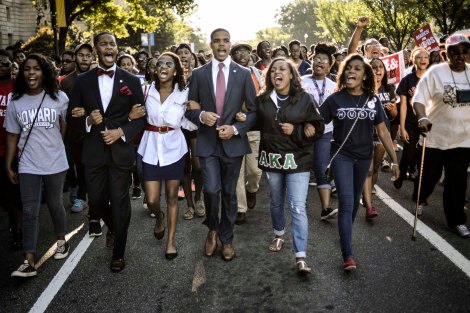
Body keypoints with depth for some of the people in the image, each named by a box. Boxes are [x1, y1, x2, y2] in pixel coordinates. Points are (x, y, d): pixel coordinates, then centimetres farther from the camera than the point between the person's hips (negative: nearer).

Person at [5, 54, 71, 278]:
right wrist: (8, 166, 6)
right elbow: (12, 136, 5)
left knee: (55, 205, 15)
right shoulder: (15, 102, 1)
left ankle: (61, 241, 38)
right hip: (27, 166, 1)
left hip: (55, 163, -1)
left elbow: (67, 128, 6)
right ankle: (29, 262, 1)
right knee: (29, 212, 0)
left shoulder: (59, 98, -5)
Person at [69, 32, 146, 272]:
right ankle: (112, 225, 45)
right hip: (93, 151, 2)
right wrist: (88, 120, -12)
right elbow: (73, 115, 8)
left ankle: (118, 254, 22)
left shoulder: (131, 80, 1)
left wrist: (121, 131, -13)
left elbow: (141, 117, 2)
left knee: (120, 203, 5)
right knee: (96, 200, 10)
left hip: (121, 150, -2)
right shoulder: (82, 81, 5)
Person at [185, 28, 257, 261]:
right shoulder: (199, 74, 3)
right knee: (211, 189, -12)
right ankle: (213, 229, 18)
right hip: (207, 141, 0)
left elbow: (254, 110, 2)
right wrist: (201, 115, -14)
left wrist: (236, 129, -12)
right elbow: (189, 109, 7)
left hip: (233, 142, 0)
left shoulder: (243, 74, 1)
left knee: (229, 193, 9)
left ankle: (227, 239, 27)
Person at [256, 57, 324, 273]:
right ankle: (279, 234, 46)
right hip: (272, 159, 3)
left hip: (298, 160, -3)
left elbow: (317, 128, -2)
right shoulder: (262, 100, 1)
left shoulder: (305, 99, -5)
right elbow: (257, 124, 16)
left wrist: (295, 131, -15)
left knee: (298, 207, -10)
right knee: (276, 202, 20)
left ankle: (300, 257, -8)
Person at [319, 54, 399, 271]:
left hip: (364, 157, 3)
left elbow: (382, 132, 3)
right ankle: (348, 255, -10)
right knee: (346, 202, -11)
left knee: (355, 200, 18)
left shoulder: (373, 100, 0)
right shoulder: (335, 99, -7)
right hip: (341, 156, -3)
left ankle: (346, 233, 43)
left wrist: (394, 159, 2)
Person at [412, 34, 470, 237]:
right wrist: (422, 118, -32)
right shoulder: (436, 72, -9)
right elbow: (419, 98, -14)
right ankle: (419, 200, 42)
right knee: (429, 175, 13)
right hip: (435, 136, -2)